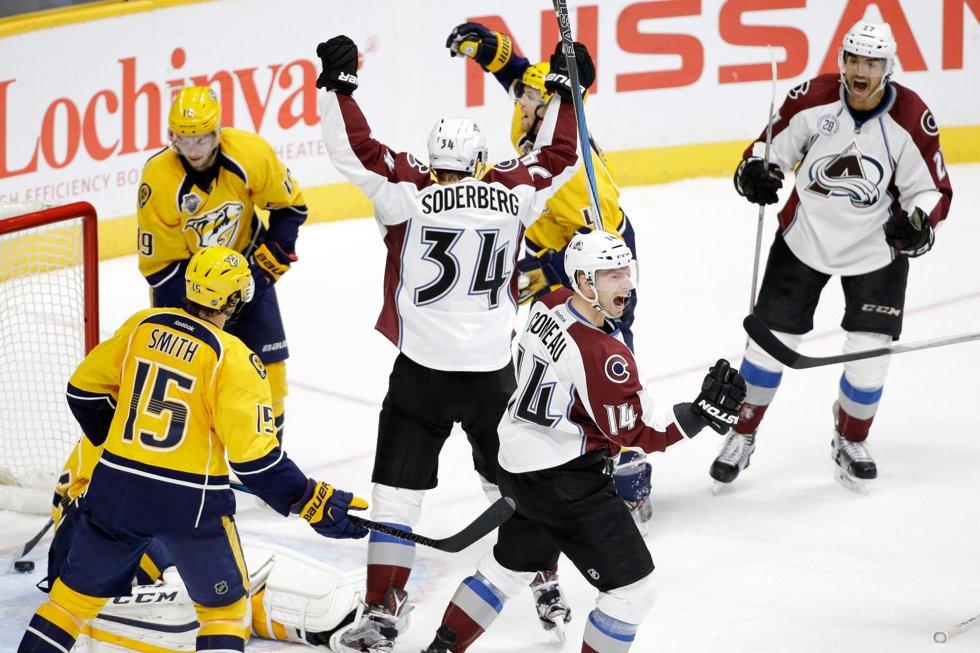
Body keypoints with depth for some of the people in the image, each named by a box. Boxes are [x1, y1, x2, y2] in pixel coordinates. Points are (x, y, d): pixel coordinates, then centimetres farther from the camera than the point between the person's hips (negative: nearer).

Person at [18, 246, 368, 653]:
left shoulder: (142, 326, 2)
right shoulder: (233, 360, -14)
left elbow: (85, 389, 14)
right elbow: (253, 457, -16)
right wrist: (311, 501, -10)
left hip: (116, 488, 5)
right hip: (191, 504, -5)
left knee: (79, 589, 18)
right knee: (224, 605, 12)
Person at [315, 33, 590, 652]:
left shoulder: (410, 191, -8)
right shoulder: (513, 191, 1)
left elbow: (358, 152, -10)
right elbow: (559, 157, 16)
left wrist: (339, 83, -3)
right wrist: (566, 90, 26)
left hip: (423, 372, -3)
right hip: (494, 370, 3)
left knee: (397, 490, 1)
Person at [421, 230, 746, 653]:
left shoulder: (549, 306, 0)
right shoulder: (601, 354, -27)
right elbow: (633, 431, -24)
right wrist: (702, 413, -29)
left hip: (516, 463, 10)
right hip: (563, 483, -9)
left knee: (511, 565, 31)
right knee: (633, 589, -2)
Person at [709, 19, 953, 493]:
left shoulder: (912, 121, -18)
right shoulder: (812, 100, -16)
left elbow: (932, 189, -9)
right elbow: (773, 144, -1)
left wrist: (919, 223, -29)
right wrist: (756, 171, -23)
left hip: (877, 249, -1)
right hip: (804, 238, 1)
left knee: (869, 356, -2)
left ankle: (850, 442, 25)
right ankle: (742, 437, 25)